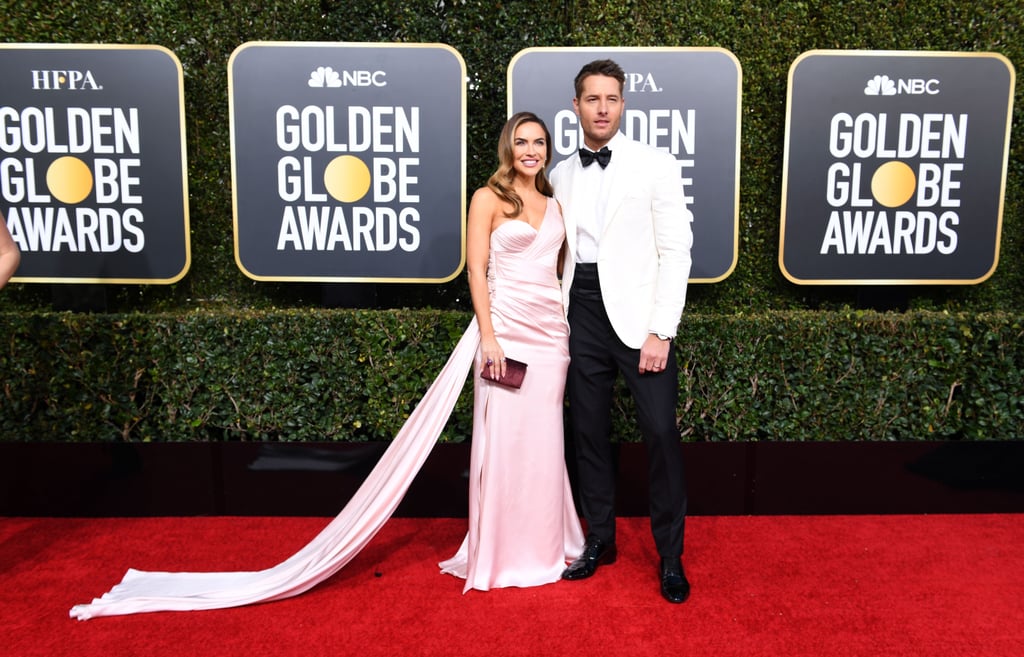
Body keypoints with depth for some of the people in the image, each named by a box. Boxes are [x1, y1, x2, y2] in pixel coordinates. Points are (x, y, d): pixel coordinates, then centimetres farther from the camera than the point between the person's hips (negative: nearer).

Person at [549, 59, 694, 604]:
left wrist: (660, 332, -12)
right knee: (589, 431, 10)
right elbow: (560, 255, 13)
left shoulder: (655, 165, -1)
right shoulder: (562, 175, 11)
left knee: (660, 433, -4)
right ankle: (600, 540, 27)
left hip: (637, 314, -4)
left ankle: (670, 556, 13)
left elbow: (676, 251, -6)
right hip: (583, 317, 4)